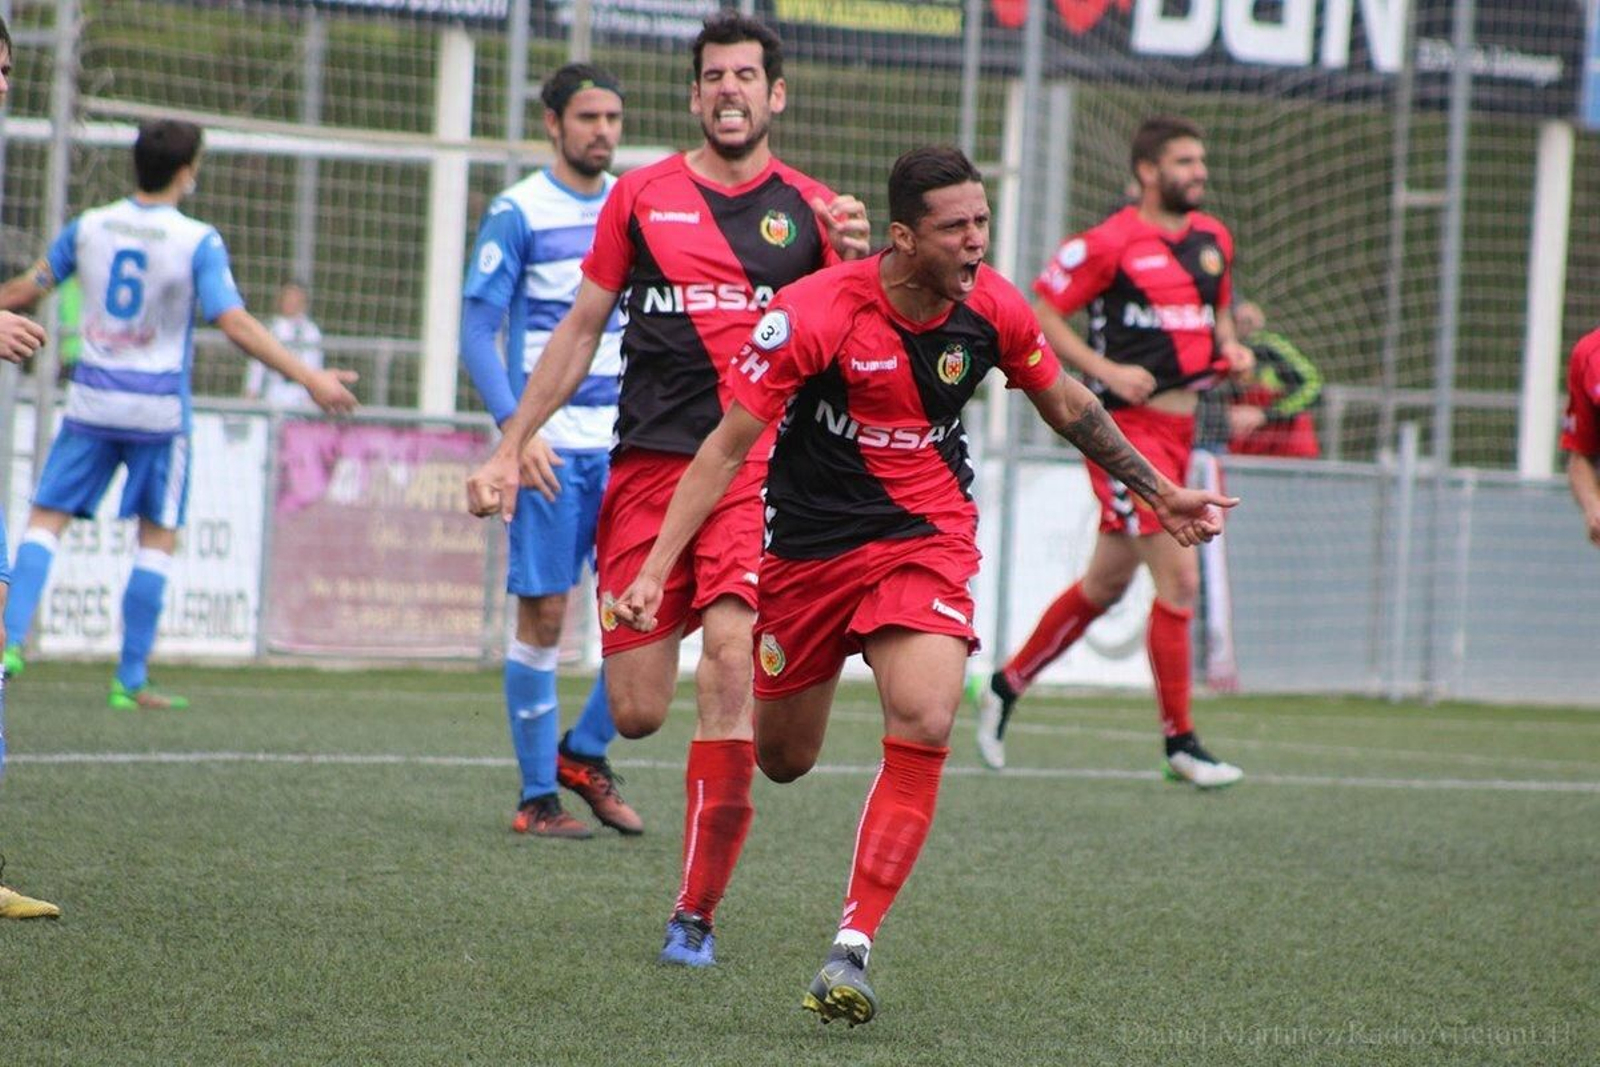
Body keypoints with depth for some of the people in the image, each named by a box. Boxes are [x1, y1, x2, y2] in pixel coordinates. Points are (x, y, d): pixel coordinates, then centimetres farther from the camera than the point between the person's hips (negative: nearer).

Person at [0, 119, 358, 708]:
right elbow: (235, 323, -17)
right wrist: (310, 378, -16)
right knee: (157, 538, 5)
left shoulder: (89, 227, 2)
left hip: (91, 400, 3)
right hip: (158, 409, -3)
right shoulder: (198, 242, -9)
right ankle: (131, 679, 3)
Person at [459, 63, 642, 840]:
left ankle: (585, 752, 15)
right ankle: (537, 797, 6)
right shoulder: (518, 214, -4)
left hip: (625, 442, 5)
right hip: (549, 444, -5)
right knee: (544, 615, -2)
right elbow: (478, 332, -6)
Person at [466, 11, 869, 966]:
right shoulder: (642, 196, 11)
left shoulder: (811, 209, 8)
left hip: (756, 467, -1)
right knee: (638, 713, -5)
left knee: (730, 666, -18)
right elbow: (581, 330, 17)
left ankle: (697, 912, -10)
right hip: (646, 464, 1)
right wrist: (512, 445, 14)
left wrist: (858, 264, -14)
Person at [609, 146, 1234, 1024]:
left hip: (927, 538, 2)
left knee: (926, 724, -23)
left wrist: (1158, 492, 20)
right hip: (809, 544, -1)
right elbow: (727, 447, -17)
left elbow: (1066, 406, 12)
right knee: (783, 760, 10)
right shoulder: (812, 314, -21)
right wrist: (654, 571, -22)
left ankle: (851, 947, -18)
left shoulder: (993, 310, -9)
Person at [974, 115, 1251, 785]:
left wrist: (1230, 348, 6)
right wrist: (1105, 370, -19)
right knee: (1179, 576, -13)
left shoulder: (1213, 239, 12)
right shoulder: (1110, 243, -11)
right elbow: (1039, 313, -9)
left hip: (1179, 427, 8)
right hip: (1127, 425, -8)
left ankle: (1005, 687, 33)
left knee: (1106, 584, 16)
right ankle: (1179, 743, -5)